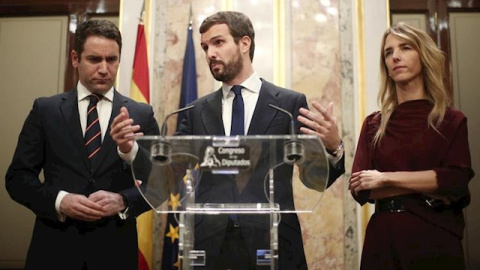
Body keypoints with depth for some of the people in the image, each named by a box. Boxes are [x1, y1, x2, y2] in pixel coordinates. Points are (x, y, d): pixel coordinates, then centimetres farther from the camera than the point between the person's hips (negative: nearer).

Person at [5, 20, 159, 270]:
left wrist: (122, 201, -15)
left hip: (115, 250, 1)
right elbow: (18, 176, 2)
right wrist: (59, 200, -15)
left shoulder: (142, 115, 3)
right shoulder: (45, 110, 3)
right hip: (55, 248, 0)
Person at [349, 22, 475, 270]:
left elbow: (457, 179, -13)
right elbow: (359, 187, -4)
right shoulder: (373, 124, 6)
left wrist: (386, 178, -12)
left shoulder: (451, 121, 1)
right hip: (383, 239, 2)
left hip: (434, 239, -1)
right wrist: (428, 189, -12)